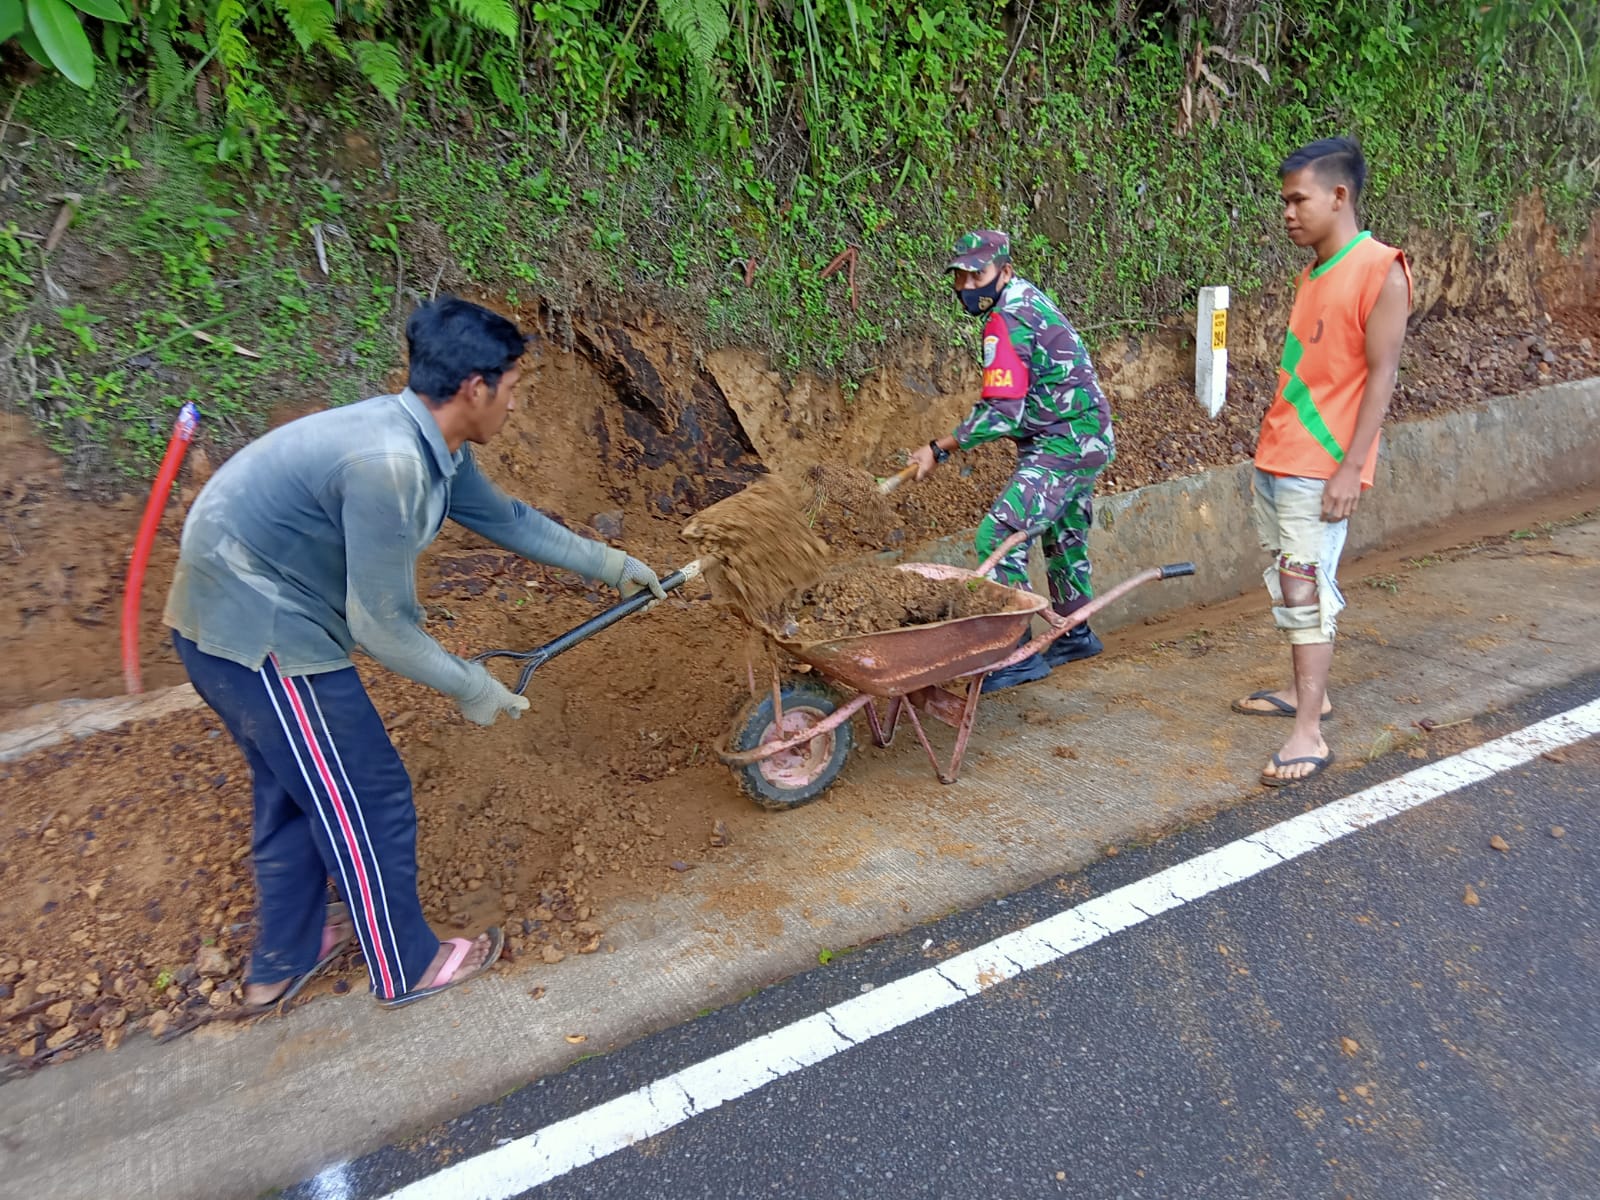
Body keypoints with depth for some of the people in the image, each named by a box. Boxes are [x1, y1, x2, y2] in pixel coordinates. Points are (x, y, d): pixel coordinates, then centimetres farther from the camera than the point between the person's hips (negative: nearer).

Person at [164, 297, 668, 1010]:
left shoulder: (433, 446, 1)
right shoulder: (390, 463, -29)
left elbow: (506, 518, 16)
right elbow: (382, 627, -25)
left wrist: (609, 565, 22)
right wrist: (470, 688, -10)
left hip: (238, 617, 10)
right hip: (259, 634, -10)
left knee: (295, 791, 23)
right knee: (367, 801, 4)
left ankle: (284, 958, 42)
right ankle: (407, 967, 25)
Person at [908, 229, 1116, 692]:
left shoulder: (1007, 323, -21)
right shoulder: (1025, 295, 11)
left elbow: (1002, 413, -26)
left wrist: (939, 449, -20)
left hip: (1063, 446, -11)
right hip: (1084, 438, 11)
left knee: (998, 536, -16)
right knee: (1063, 536, 22)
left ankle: (1021, 654, -11)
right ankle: (1076, 635, 40)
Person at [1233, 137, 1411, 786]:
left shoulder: (1381, 270, -10)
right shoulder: (1312, 272, 14)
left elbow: (1381, 375, -14)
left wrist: (1350, 468, -18)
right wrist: (1274, 436, 15)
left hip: (1321, 468, -8)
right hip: (1275, 458, 8)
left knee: (1307, 588, -9)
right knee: (1284, 583, 13)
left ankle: (1309, 734, -4)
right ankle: (1304, 691, 27)